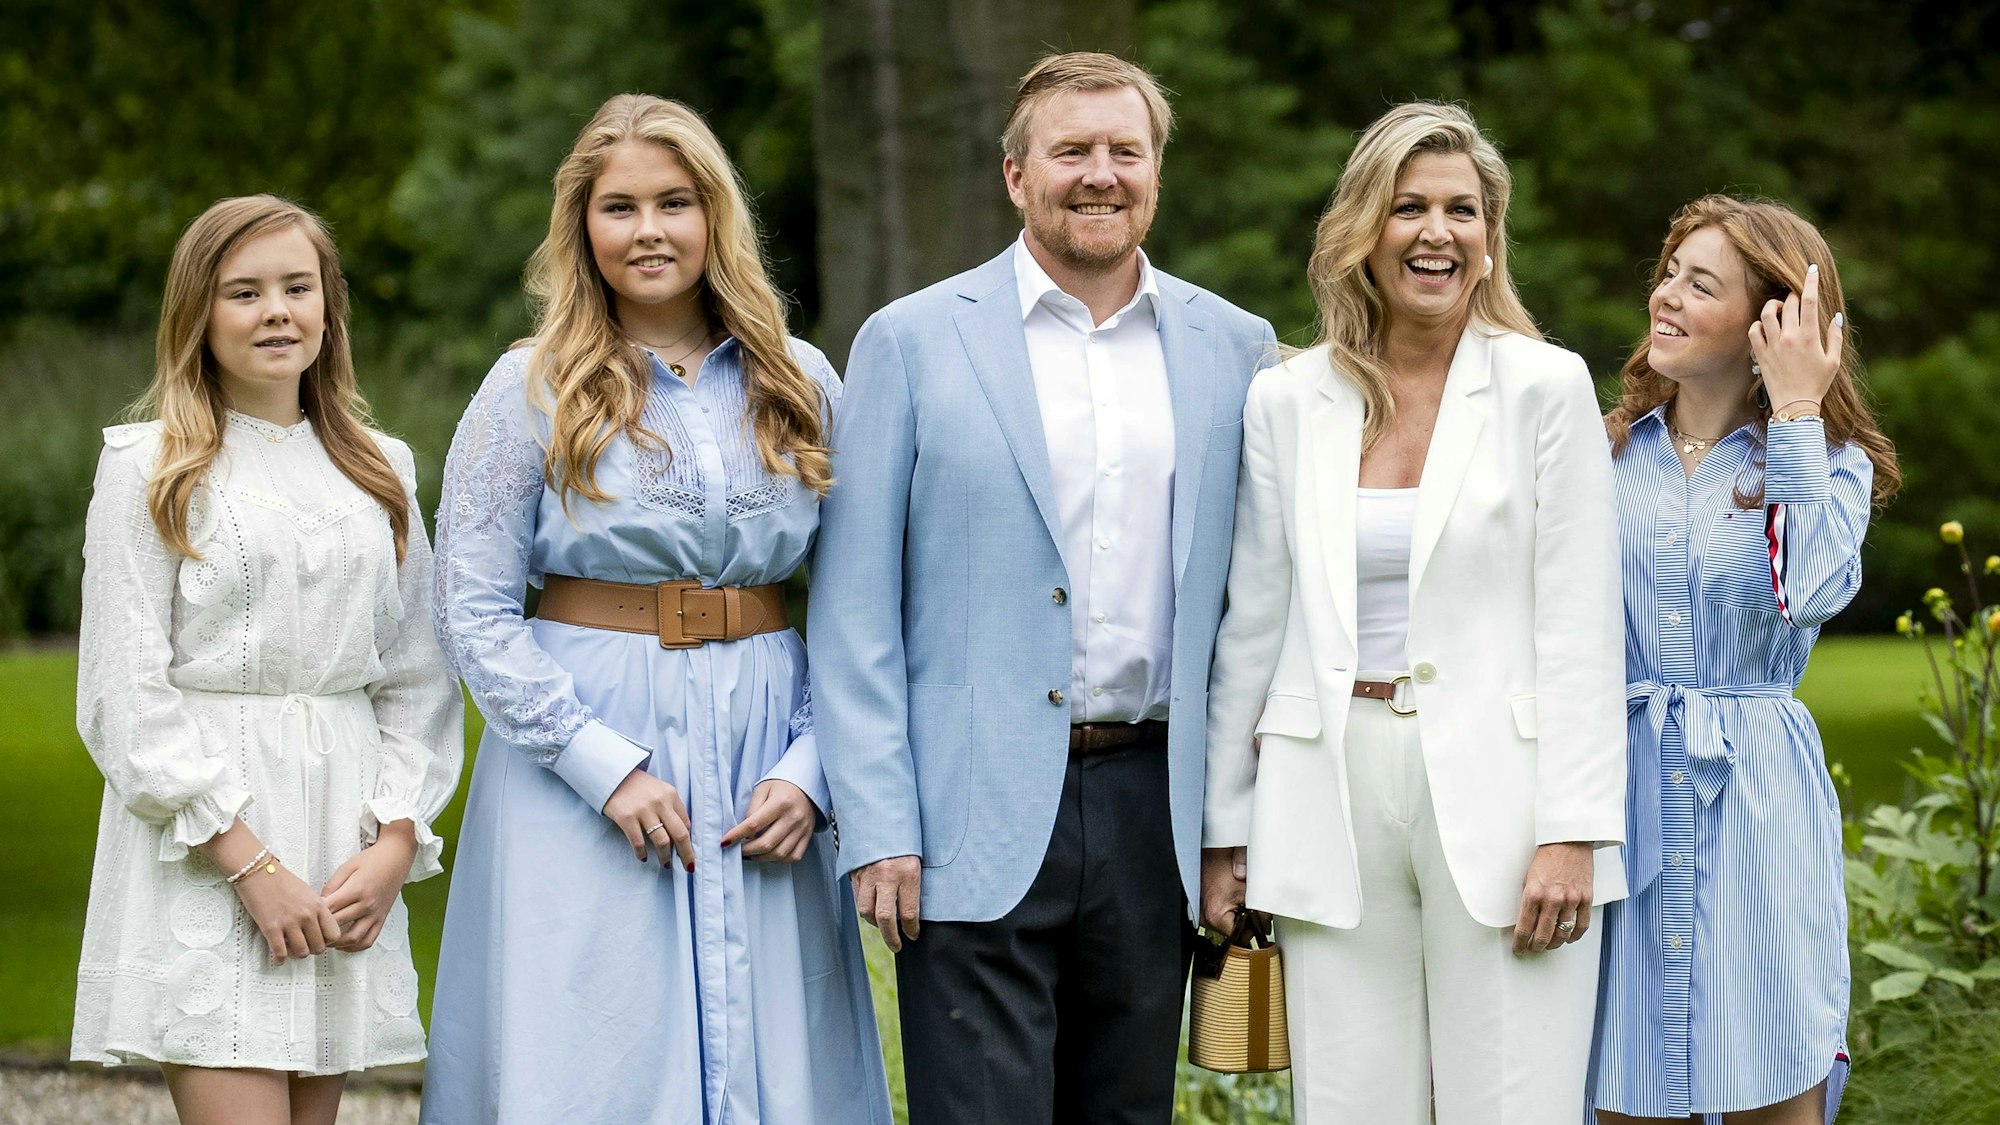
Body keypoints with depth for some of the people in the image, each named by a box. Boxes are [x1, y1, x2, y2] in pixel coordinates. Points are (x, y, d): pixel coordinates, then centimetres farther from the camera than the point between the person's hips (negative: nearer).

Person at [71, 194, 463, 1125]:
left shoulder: (379, 470, 14)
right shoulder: (149, 468, 0)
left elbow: (418, 678, 13)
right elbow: (125, 695, -6)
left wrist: (396, 841, -2)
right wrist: (250, 860, -12)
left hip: (344, 847, 4)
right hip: (201, 854, -4)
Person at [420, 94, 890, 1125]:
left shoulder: (800, 382, 7)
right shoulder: (532, 390, -1)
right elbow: (474, 616, -5)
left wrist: (809, 771, -6)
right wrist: (608, 766, -13)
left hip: (764, 760, 3)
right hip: (583, 750, -2)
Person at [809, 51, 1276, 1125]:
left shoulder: (1232, 347, 9)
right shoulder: (911, 341, 0)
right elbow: (854, 605, -2)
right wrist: (877, 827, -8)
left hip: (1152, 805, 3)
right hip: (976, 817, -3)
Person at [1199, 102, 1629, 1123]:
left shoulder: (1545, 387, 1)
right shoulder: (1286, 401, 8)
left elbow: (1577, 626, -2)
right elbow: (1251, 625, 12)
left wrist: (1572, 833, -9)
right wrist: (1225, 830, 11)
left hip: (1496, 798, -2)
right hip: (1333, 800, 2)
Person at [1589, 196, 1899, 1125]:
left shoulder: (1829, 461, 2)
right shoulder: (1609, 450, 8)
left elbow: (1815, 591, -19)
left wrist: (1795, 414, -15)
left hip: (1755, 795, -2)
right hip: (1624, 791, 2)